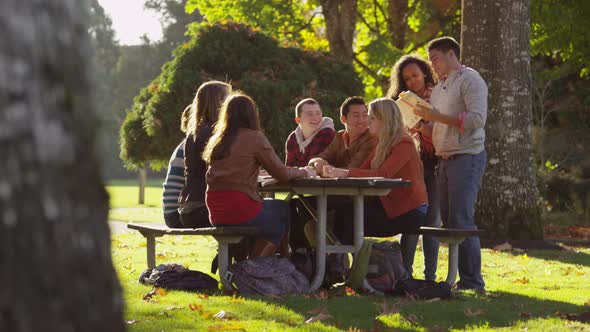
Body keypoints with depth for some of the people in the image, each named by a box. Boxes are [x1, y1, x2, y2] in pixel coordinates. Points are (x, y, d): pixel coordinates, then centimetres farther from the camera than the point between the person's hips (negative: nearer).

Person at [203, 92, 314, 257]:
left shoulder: (216, 140, 13)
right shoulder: (254, 137, -6)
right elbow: (281, 173, -3)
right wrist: (303, 172, 17)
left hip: (215, 213, 7)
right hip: (239, 208, -7)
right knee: (285, 210, 19)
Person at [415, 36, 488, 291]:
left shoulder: (469, 79, -5)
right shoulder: (438, 88, 21)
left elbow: (477, 118, -17)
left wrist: (439, 117, -19)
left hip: (467, 157, -9)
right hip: (445, 160, 9)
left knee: (461, 222, -13)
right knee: (448, 222, 6)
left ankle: (472, 283, -9)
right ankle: (458, 279, 9)